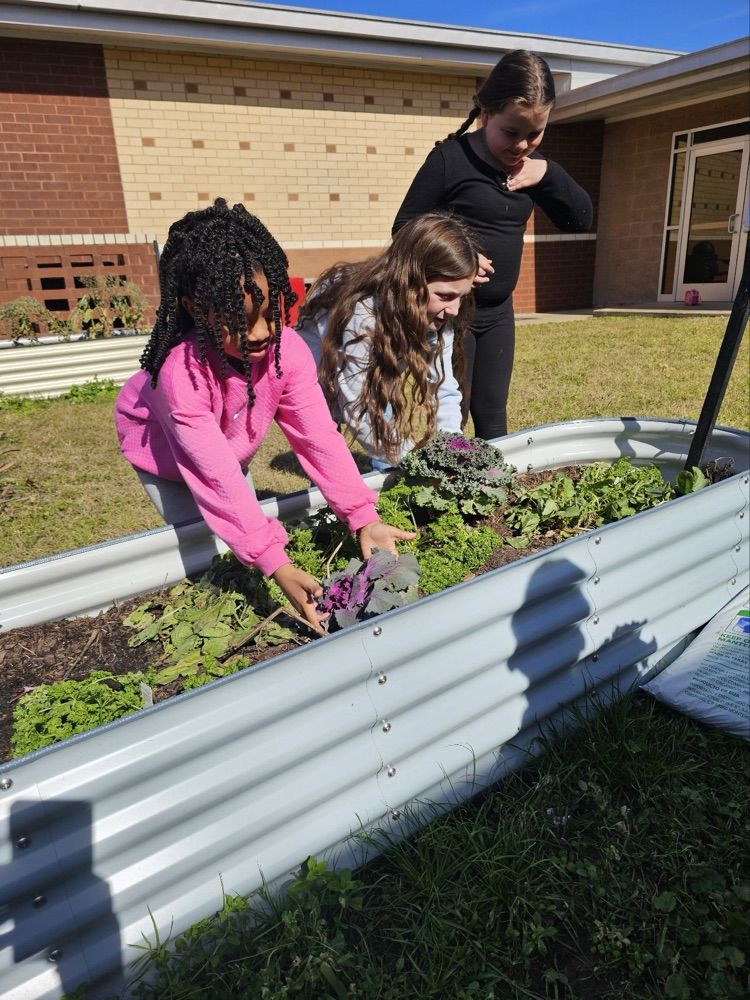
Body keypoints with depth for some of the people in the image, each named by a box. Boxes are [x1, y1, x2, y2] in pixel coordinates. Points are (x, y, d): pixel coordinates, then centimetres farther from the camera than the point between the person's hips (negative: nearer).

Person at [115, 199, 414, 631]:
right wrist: (277, 565, -54)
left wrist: (363, 518, -43)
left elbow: (319, 435, -34)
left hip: (231, 443, 4)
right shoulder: (182, 372, -45)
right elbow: (218, 478, -48)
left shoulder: (287, 350, -32)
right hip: (162, 448, -4)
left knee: (245, 526, 8)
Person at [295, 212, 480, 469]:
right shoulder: (360, 313, -38)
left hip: (372, 385, 5)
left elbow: (444, 390, -20)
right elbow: (359, 414, -36)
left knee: (390, 469, -1)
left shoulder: (437, 313, -19)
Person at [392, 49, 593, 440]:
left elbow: (580, 220, 7)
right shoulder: (451, 158, -11)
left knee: (492, 416, 13)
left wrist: (549, 174, -8)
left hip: (499, 311, 6)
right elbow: (405, 227, -9)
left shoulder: (531, 164, 6)